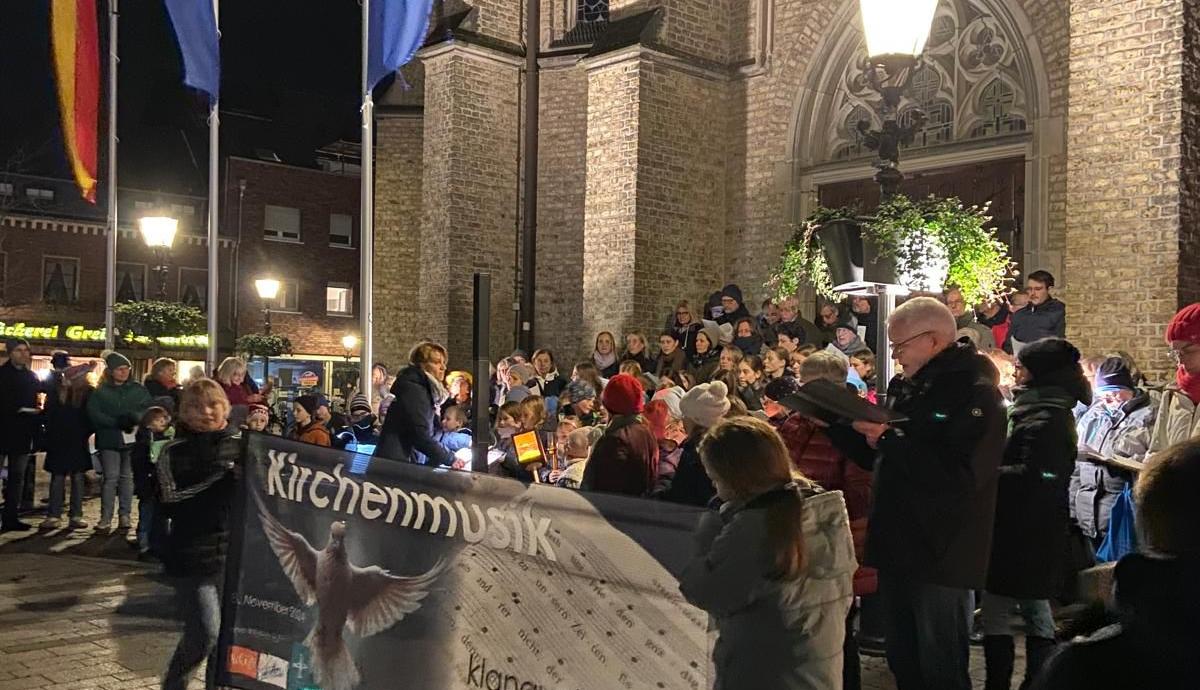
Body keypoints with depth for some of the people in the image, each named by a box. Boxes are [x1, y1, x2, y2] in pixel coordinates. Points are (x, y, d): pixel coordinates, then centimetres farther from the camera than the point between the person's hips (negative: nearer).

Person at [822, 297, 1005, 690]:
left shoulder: (975, 393, -15)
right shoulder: (906, 387, 11)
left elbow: (959, 477, -29)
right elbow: (876, 459, 16)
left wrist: (889, 438, -25)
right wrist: (833, 423, 3)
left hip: (941, 555, -8)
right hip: (898, 548, 8)